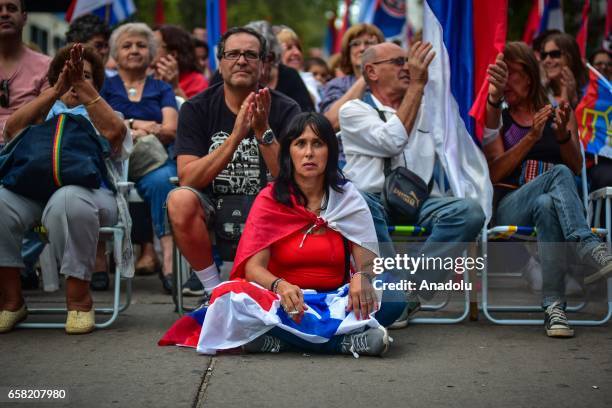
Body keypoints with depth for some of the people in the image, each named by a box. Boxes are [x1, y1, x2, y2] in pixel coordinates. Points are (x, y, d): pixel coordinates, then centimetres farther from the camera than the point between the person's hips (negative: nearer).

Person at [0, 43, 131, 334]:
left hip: (90, 188, -2)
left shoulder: (100, 115, 27)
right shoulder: (44, 112, 30)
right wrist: (58, 89, -3)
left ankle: (78, 298, -26)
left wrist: (82, 86, -6)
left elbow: (114, 132, -1)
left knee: (68, 200, -38)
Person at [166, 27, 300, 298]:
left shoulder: (285, 110, -3)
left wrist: (263, 131, -24)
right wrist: (236, 136, -26)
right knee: (180, 200, -32)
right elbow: (188, 179, -15)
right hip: (212, 207, 1)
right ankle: (213, 287, -12)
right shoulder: (196, 109, -2)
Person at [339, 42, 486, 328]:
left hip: (419, 200, 4)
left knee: (470, 211, -27)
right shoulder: (354, 110, 9)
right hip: (373, 200, -4)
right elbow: (393, 141, -10)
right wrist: (417, 85, -6)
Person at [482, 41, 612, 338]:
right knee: (558, 174, -33)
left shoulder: (559, 113, 16)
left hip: (553, 202, 2)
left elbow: (577, 166, 7)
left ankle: (554, 307, -46)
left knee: (547, 205, -38)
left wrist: (562, 134, -12)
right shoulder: (497, 117, 12)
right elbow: (495, 174, -2)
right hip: (509, 208, -1)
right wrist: (531, 137, -14)